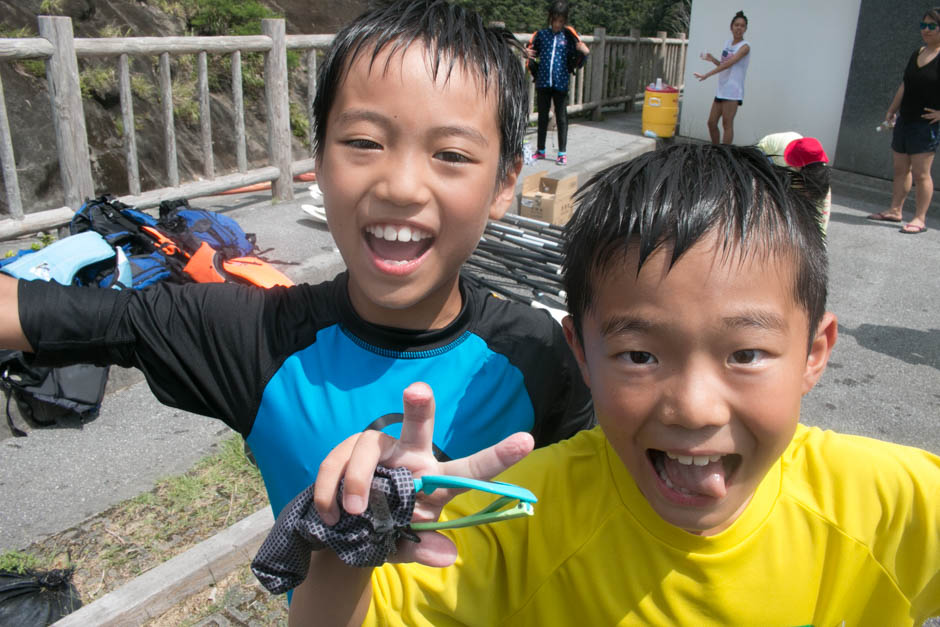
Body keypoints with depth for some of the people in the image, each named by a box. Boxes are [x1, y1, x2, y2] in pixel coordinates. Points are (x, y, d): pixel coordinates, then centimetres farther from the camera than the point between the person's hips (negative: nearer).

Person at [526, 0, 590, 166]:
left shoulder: (569, 36, -1)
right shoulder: (541, 34, 3)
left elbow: (575, 59, 2)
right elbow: (532, 51, 14)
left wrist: (584, 53, -18)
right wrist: (527, 53, -8)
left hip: (561, 84, -2)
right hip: (543, 82, 2)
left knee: (561, 118, 3)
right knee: (542, 117, 12)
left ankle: (562, 153, 10)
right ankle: (540, 150, 23)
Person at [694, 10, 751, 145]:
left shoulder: (744, 47, -9)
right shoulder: (727, 43, 14)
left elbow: (729, 64, -21)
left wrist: (706, 75, -27)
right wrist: (712, 59, 3)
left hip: (733, 91, -8)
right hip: (721, 89, 8)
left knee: (727, 124, -9)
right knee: (711, 123, 9)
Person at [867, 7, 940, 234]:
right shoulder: (916, 54, 13)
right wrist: (891, 111, 19)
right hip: (905, 120, 8)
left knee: (920, 173, -7)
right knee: (901, 168, 12)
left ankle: (919, 219, -3)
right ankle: (895, 211, 21)